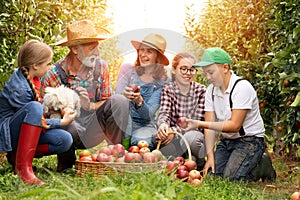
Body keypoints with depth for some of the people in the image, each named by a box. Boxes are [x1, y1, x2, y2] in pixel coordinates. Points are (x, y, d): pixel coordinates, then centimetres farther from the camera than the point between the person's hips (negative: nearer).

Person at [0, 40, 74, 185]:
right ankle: (23, 166, -35)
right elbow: (36, 117, -17)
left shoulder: (27, 76, 2)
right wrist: (62, 122, -10)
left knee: (65, 140, -14)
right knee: (34, 107, -38)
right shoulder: (19, 89, -26)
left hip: (26, 131, 9)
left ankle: (17, 155, 1)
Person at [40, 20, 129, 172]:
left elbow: (107, 101, 4)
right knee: (70, 128, -39)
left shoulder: (101, 67, 0)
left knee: (118, 101, -18)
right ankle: (66, 164, -4)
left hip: (92, 130, 4)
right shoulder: (53, 75, -13)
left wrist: (90, 106, -18)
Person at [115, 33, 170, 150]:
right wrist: (124, 95, -35)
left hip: (145, 125, -2)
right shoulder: (127, 69, 0)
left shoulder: (163, 81, -3)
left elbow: (149, 114, -11)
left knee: (141, 142, -37)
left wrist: (139, 101, -34)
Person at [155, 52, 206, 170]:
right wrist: (163, 124, -39)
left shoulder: (201, 91, -1)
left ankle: (201, 165, -5)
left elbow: (198, 122, -10)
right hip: (174, 139, 1)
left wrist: (174, 131, -26)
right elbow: (164, 113, -13)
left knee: (191, 137, -36)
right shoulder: (167, 90, 3)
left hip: (196, 135, 0)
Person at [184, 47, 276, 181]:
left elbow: (234, 125, -25)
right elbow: (210, 126, -2)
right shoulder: (211, 90, 3)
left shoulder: (242, 87, -19)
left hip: (249, 140, -6)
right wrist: (210, 156, -13)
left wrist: (200, 124, -30)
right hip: (226, 140, 6)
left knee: (231, 177, -22)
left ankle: (262, 166, 4)